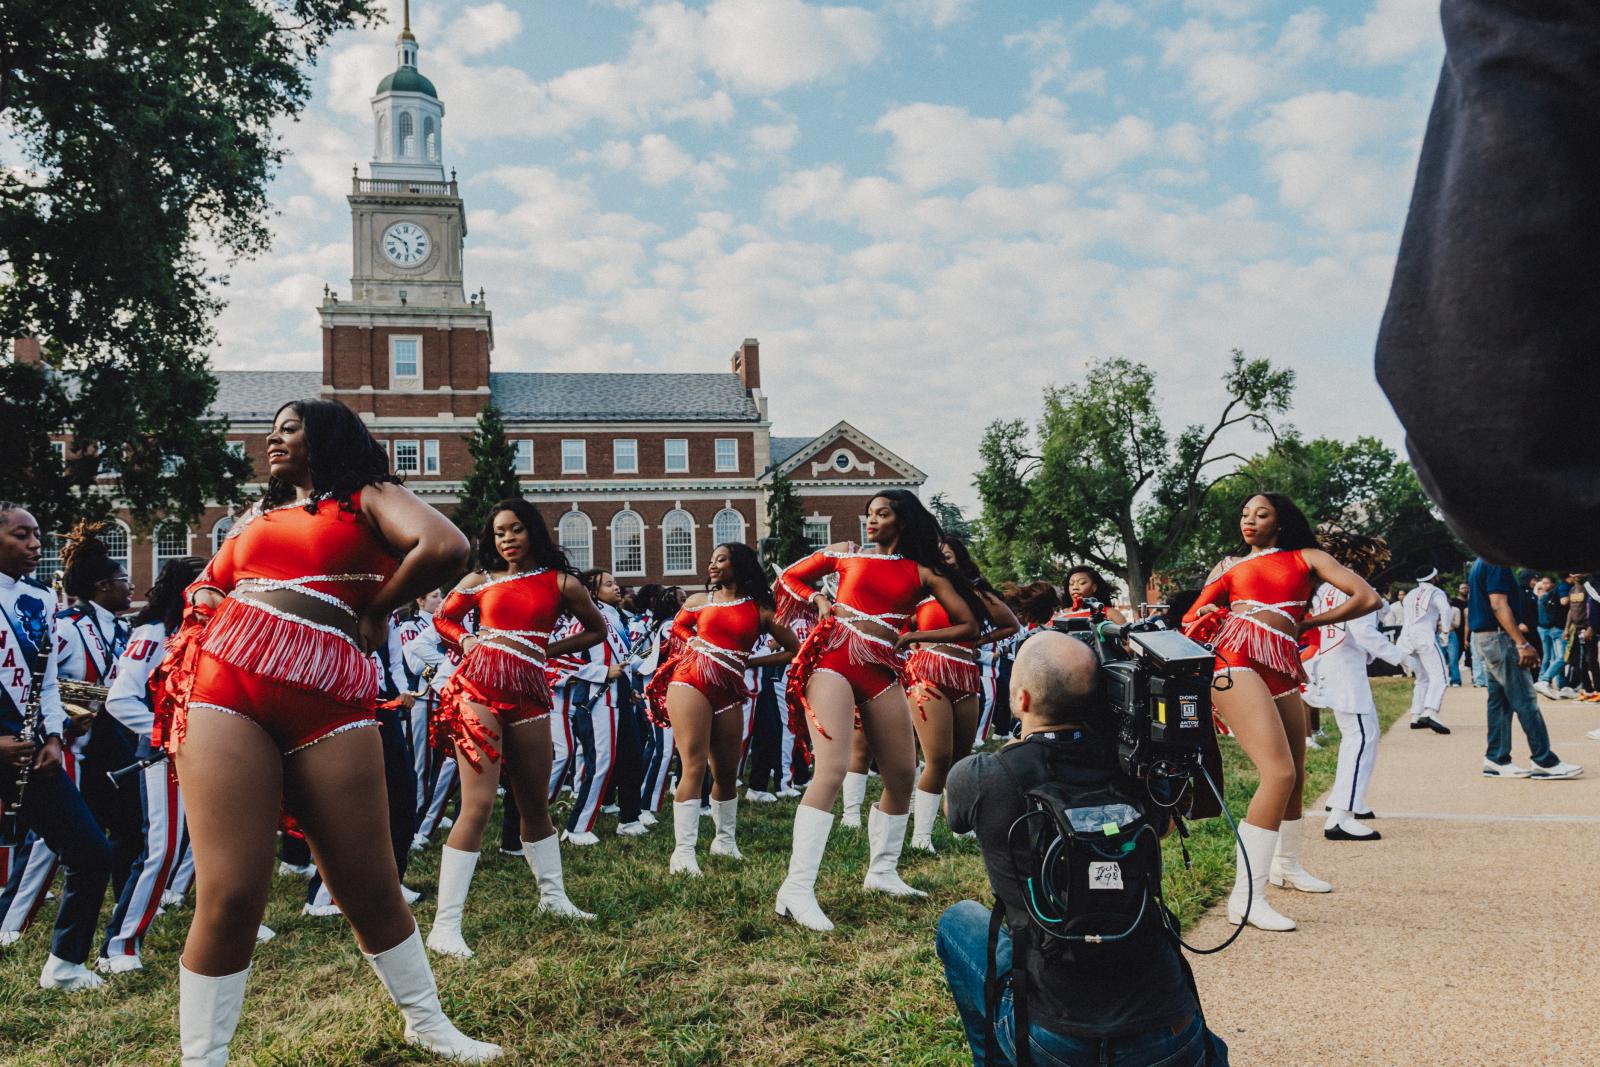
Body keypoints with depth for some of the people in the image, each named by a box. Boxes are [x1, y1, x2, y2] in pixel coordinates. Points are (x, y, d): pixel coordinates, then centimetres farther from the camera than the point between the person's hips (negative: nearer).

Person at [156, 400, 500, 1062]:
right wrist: (208, 602, 12)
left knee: (370, 887, 4)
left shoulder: (367, 499, 8)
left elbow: (446, 547, -11)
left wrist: (372, 613, -1)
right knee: (230, 895, -4)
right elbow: (206, 585, 34)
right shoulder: (256, 516, 24)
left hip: (328, 701, -3)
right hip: (225, 690, 3)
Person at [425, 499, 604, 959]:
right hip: (480, 687, -2)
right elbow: (442, 618, 23)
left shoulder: (561, 583, 6)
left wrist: (549, 649, 6)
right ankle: (445, 925, -11)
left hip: (528, 693, 2)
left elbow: (596, 630, 16)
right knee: (478, 805, -13)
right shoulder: (481, 580, 8)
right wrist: (466, 642, 3)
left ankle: (553, 895, 33)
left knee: (535, 803, 14)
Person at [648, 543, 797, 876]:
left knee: (727, 773, 10)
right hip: (690, 684, -1)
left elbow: (793, 650, 9)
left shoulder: (761, 610, 7)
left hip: (728, 693, 2)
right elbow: (678, 627, 29)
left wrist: (750, 662, 2)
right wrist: (695, 646, 9)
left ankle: (725, 840, 31)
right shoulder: (699, 601, 10)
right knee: (694, 767, -12)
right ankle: (683, 852, -12)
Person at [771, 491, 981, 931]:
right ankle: (797, 889, -23)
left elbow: (969, 626, 7)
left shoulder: (923, 573, 10)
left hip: (881, 671, 4)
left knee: (902, 775, 9)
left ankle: (882, 872, 29)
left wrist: (912, 636, 2)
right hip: (834, 660, -4)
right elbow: (789, 578, 20)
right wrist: (819, 600, 2)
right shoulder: (846, 553, 11)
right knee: (832, 770, -20)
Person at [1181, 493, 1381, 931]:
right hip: (1237, 661, -4)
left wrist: (1308, 623, 10)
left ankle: (1286, 864, 44)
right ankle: (1246, 898, -19)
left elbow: (1368, 599, 7)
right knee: (1280, 773, -20)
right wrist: (1206, 617, -8)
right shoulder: (1229, 567, 19)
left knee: (1295, 777, 15)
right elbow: (1193, 620, 14)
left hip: (1281, 670, 4)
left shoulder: (1306, 558, 18)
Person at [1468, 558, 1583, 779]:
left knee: (1500, 700, 10)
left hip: (1483, 636, 10)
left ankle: (1496, 760, 11)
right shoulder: (1497, 564, -16)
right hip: (1499, 638, -10)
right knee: (1525, 700, -6)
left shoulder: (1481, 563, 16)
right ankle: (1545, 761, -2)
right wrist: (1522, 644, -23)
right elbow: (1499, 605, -22)